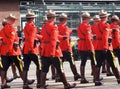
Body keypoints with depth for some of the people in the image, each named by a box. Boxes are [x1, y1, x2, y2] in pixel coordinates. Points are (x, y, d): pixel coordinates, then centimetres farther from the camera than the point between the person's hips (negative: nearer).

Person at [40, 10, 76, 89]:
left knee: (45, 69, 5)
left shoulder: (44, 27, 11)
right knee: (60, 69, 3)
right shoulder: (54, 27, -12)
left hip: (45, 52, 7)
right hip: (54, 52, -7)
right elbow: (53, 40, -19)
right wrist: (52, 52, -23)